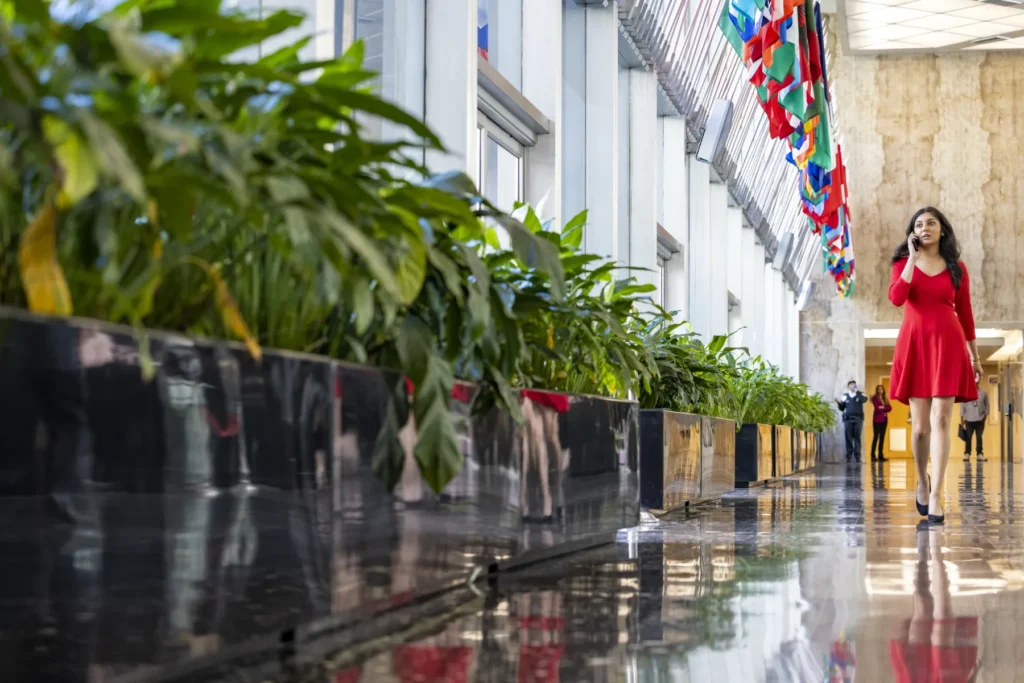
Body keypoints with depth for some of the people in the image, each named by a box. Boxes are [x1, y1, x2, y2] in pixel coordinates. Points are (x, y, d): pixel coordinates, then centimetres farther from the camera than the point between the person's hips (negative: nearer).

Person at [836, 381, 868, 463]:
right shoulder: (845, 396, 10)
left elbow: (864, 400, -15)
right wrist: (839, 403, -8)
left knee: (857, 437, -2)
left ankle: (857, 456, 0)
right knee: (848, 438, -2)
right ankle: (849, 456, 0)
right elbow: (842, 408, 11)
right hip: (848, 419, 1)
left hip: (858, 419, -1)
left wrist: (857, 391, -13)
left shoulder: (860, 394, 7)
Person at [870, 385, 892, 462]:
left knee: (882, 437, 5)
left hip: (884, 419, 7)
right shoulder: (874, 398, -3)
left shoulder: (885, 398, 16)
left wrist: (882, 408, -10)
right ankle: (873, 455, -11)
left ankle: (880, 455, 6)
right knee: (876, 436, -11)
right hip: (877, 420, -6)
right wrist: (885, 408, -3)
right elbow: (877, 408, -15)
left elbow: (890, 408, 3)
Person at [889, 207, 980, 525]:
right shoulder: (903, 263, 7)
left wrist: (975, 355, 13)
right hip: (914, 344, 1)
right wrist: (913, 258, -9)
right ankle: (922, 481, 29)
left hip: (948, 345, -1)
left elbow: (965, 312, 12)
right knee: (920, 425, 2)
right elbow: (896, 298, -12)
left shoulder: (956, 268, 8)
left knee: (940, 420, -11)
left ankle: (936, 498, -13)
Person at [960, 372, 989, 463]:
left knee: (979, 437, 2)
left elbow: (987, 405, 8)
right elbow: (962, 406, 3)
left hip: (980, 420, 1)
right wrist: (962, 418, 0)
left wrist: (985, 415, -2)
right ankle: (967, 454, 3)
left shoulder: (984, 393, 5)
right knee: (968, 438, -1)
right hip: (969, 419, 0)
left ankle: (980, 454, 6)